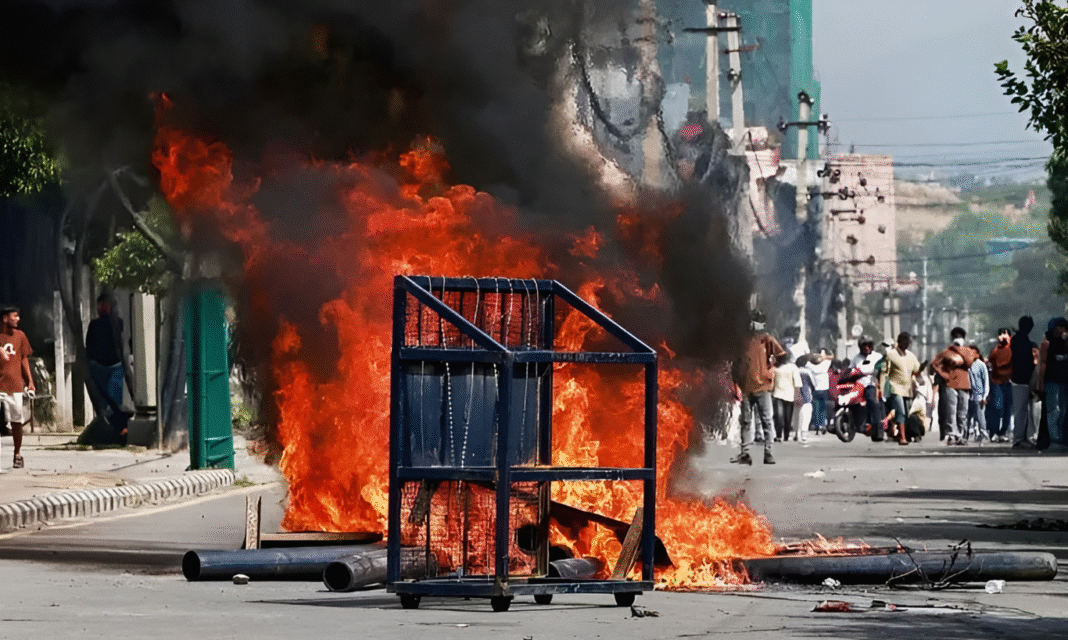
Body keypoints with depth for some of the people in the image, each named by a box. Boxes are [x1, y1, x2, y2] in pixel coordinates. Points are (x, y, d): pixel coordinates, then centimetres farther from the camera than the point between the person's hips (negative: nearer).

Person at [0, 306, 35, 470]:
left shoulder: (19, 336, 8)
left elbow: (24, 359, 11)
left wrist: (30, 381, 7)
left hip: (15, 385, 2)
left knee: (17, 421, 5)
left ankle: (18, 455, 17)